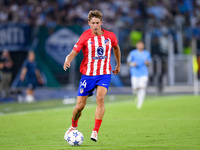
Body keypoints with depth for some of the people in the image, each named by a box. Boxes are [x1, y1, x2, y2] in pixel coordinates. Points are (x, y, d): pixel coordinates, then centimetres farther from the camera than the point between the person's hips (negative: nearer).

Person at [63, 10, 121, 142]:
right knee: (80, 106, 0)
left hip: (104, 74, 1)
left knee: (100, 97, -26)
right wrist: (67, 61, -33)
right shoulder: (85, 37, -8)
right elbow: (73, 53, -11)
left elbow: (116, 47, 22)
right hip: (88, 75, 0)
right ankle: (73, 127, 32)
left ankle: (95, 131, -21)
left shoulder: (110, 36, 0)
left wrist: (119, 65, 27)